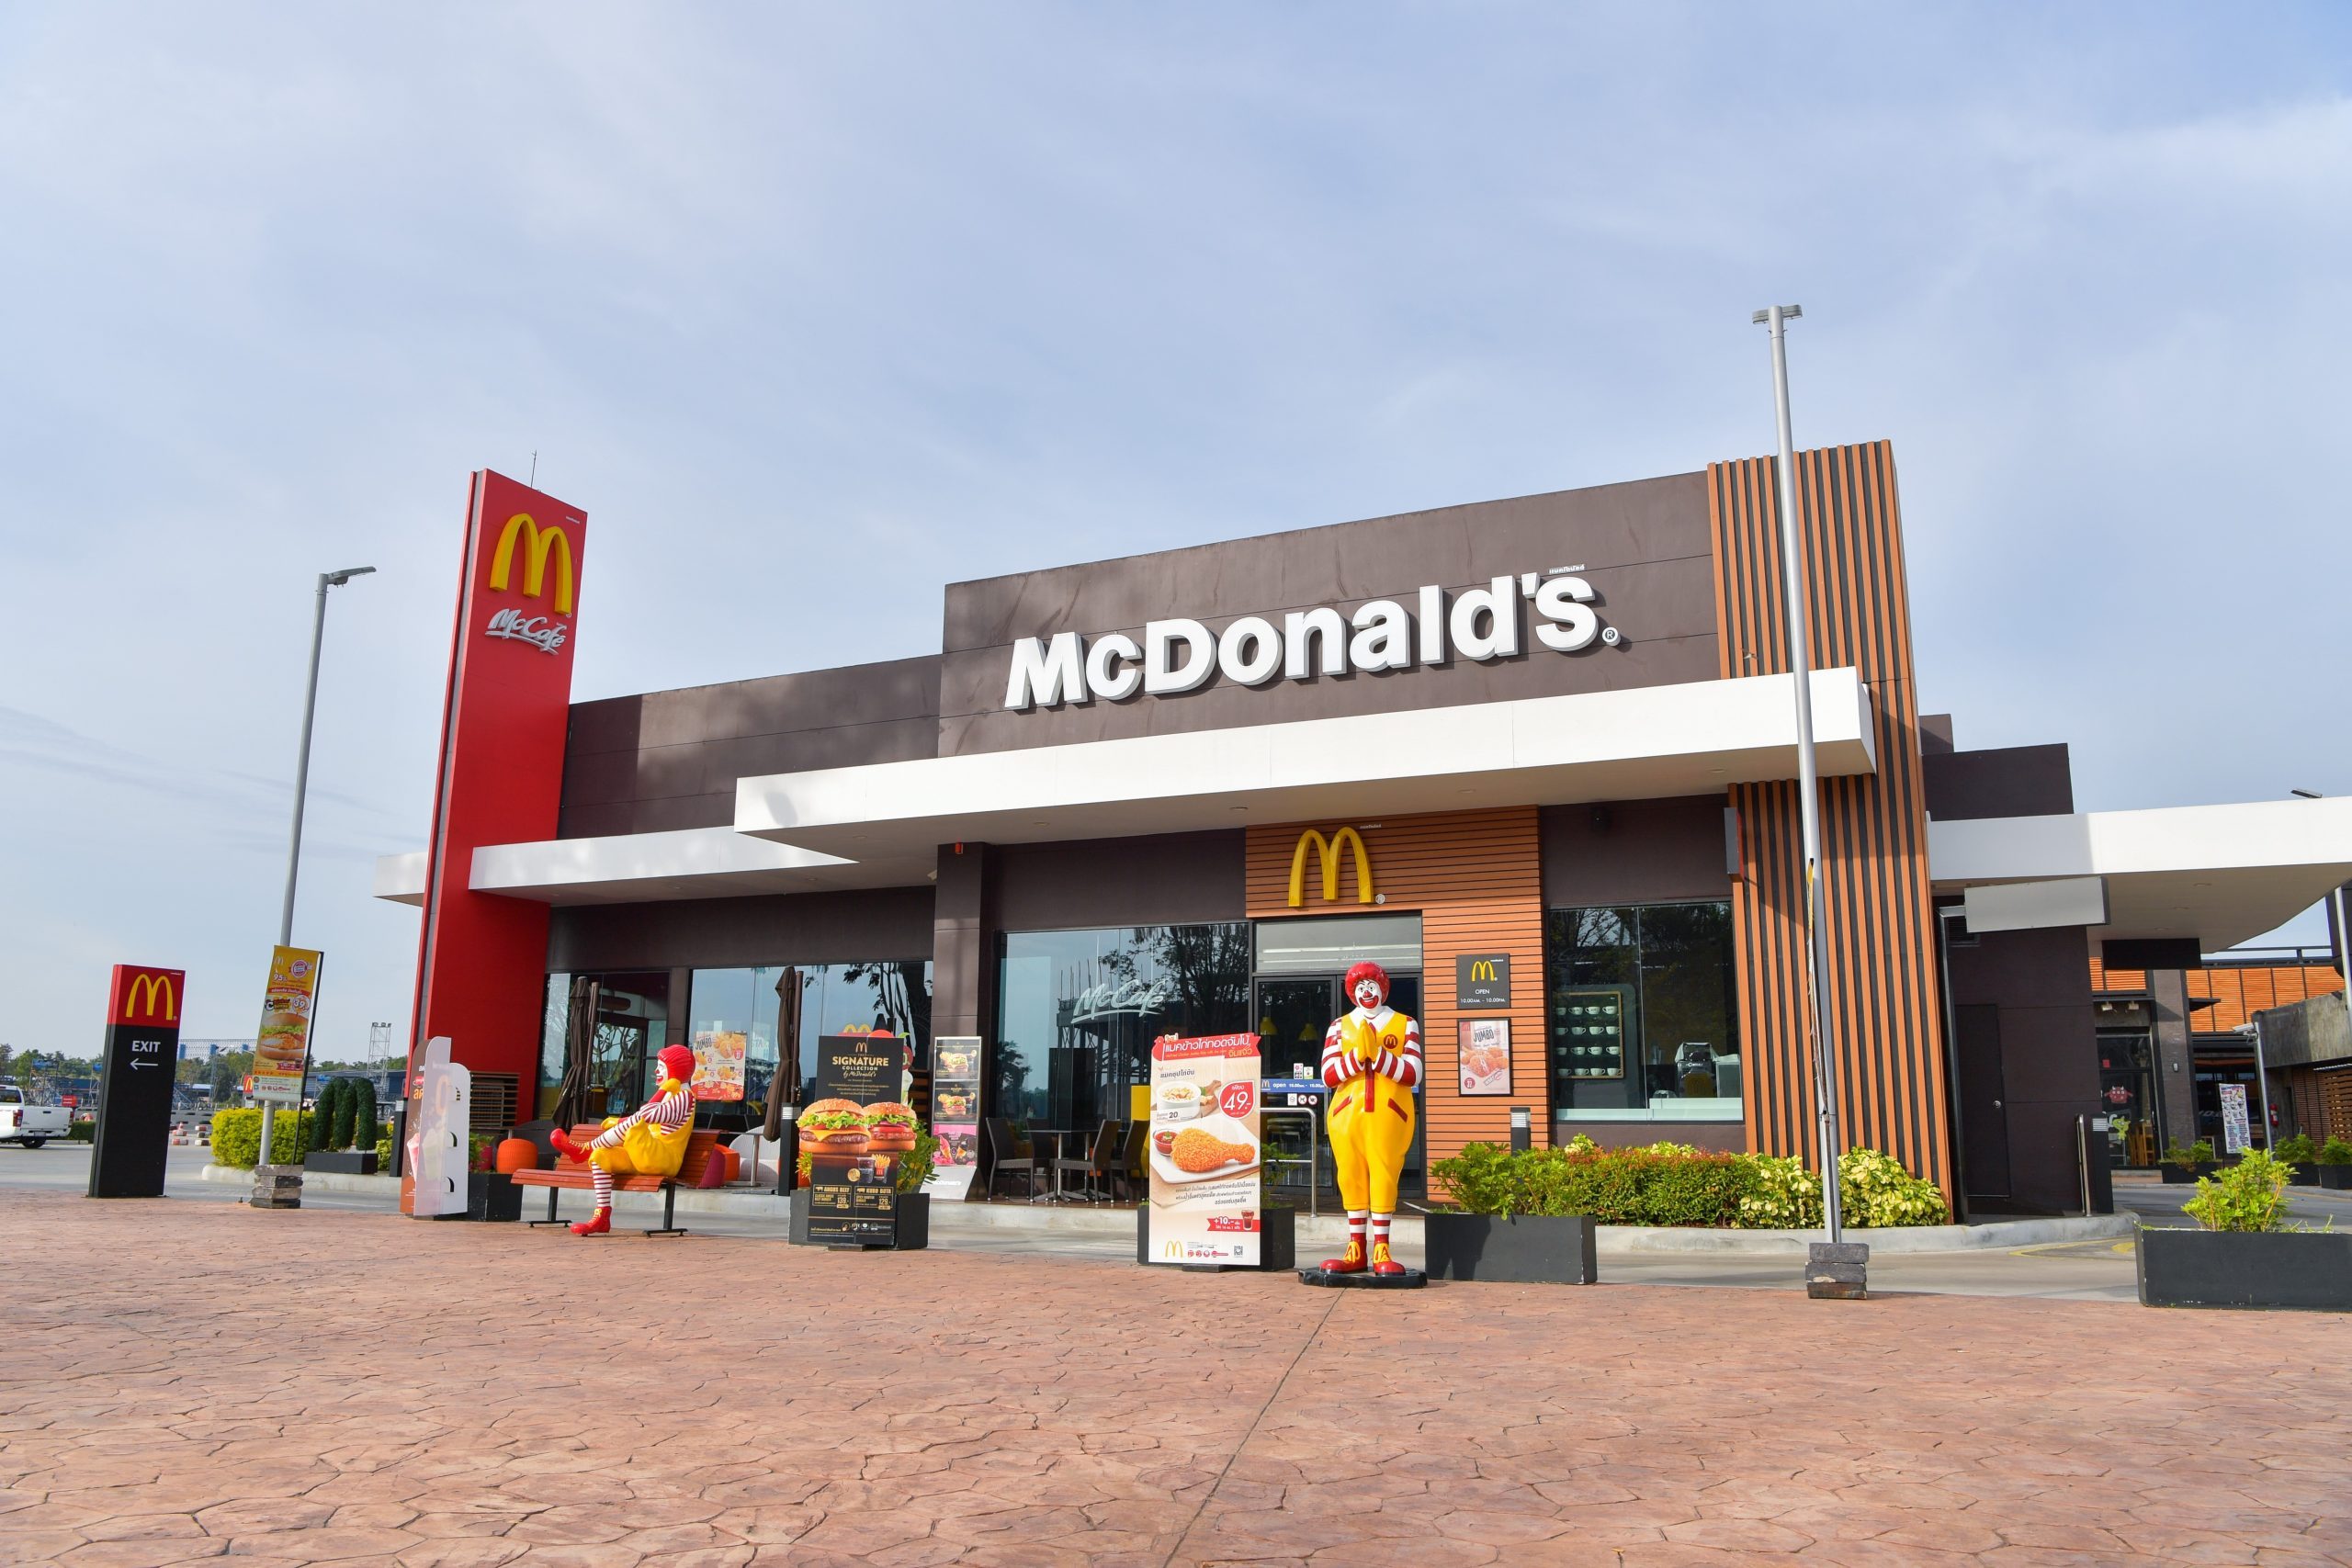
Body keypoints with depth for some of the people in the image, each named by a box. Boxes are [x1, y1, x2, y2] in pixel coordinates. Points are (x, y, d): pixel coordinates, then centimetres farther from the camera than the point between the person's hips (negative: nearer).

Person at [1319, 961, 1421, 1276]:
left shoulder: (1404, 1025, 9)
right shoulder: (1340, 1026, 13)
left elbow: (1413, 1075, -3)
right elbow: (1328, 1076, 2)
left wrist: (1377, 1054, -14)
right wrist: (1357, 1054, -13)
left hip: (1389, 1115, -2)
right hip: (1347, 1113, 2)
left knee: (1384, 1177, -5)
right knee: (1352, 1179, 2)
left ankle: (1381, 1252, 1)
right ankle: (1356, 1252, 9)